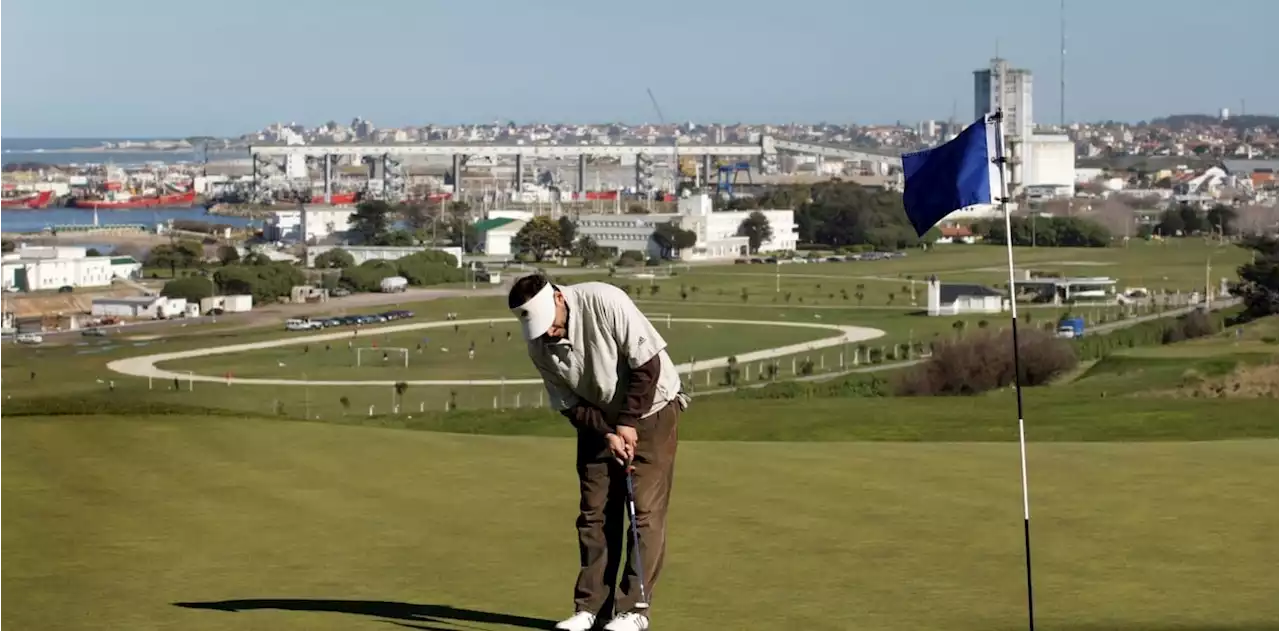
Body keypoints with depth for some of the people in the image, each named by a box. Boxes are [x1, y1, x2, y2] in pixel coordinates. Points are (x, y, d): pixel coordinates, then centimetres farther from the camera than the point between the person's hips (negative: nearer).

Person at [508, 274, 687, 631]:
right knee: (594, 512, 2)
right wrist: (607, 434, -20)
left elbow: (647, 363, -23)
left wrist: (628, 424, -20)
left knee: (646, 510, -8)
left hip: (651, 409, -5)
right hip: (599, 420, 5)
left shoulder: (605, 302, -27)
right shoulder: (540, 348, -11)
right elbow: (569, 405, -5)